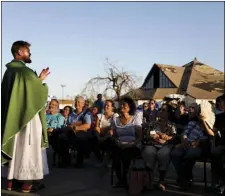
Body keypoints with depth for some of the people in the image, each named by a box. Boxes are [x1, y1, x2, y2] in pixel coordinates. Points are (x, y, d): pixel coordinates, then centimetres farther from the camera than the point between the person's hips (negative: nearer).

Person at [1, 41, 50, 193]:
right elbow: (39, 93, -12)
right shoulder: (25, 71, -16)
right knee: (28, 148, 0)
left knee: (15, 148, 13)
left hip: (14, 116, 8)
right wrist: (42, 80, 6)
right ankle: (27, 182, 6)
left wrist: (37, 79, 20)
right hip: (28, 116, -8)